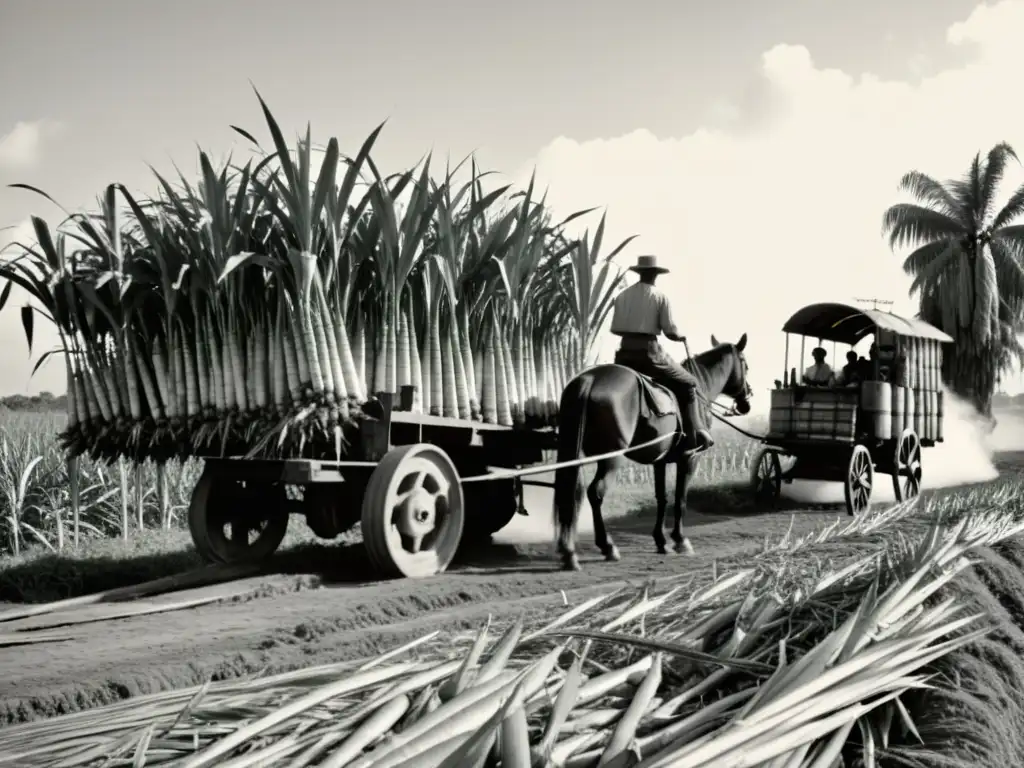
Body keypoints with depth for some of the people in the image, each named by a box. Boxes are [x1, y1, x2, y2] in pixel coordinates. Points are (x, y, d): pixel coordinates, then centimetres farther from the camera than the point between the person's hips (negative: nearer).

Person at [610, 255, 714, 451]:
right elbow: (671, 333, -7)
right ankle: (697, 433, 3)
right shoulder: (660, 297, -5)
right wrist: (681, 337, 15)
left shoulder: (622, 296, 8)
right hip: (648, 352, -4)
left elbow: (615, 329, 9)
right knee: (687, 384, 12)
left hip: (624, 355, 4)